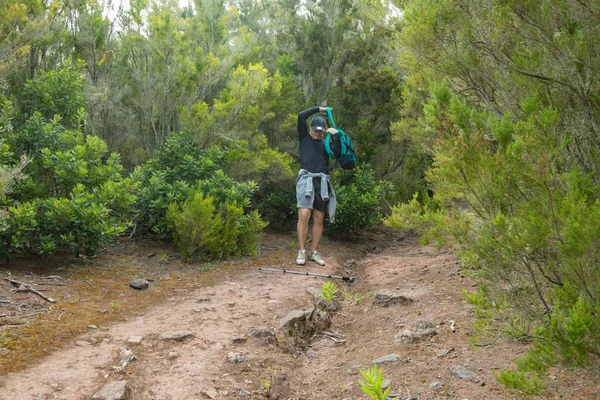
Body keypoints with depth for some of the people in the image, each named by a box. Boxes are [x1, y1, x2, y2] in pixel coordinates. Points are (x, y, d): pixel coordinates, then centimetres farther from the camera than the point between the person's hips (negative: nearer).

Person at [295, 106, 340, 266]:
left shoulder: (325, 144, 17)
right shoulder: (304, 138, 12)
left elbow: (337, 153, -3)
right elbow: (301, 116, 2)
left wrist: (335, 135, -8)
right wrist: (318, 109, 9)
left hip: (322, 182, 3)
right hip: (306, 180, -3)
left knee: (319, 219, 4)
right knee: (304, 215, -15)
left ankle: (314, 252, 11)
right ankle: (302, 252, -9)